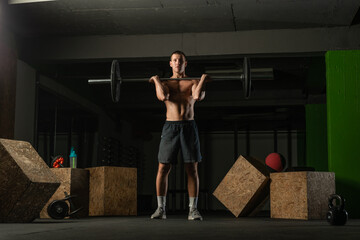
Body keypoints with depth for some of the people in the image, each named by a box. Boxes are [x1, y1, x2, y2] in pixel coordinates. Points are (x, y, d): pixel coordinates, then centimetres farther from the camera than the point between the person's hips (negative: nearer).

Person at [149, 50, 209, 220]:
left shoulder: (193, 82, 9)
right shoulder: (164, 82, 10)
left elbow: (198, 96, -14)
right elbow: (163, 97, -13)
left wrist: (203, 79, -6)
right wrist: (156, 81, -3)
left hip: (189, 127, 0)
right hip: (170, 126, 0)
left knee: (192, 169, -1)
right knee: (163, 168, -2)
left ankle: (193, 209, 5)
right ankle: (161, 208, 6)